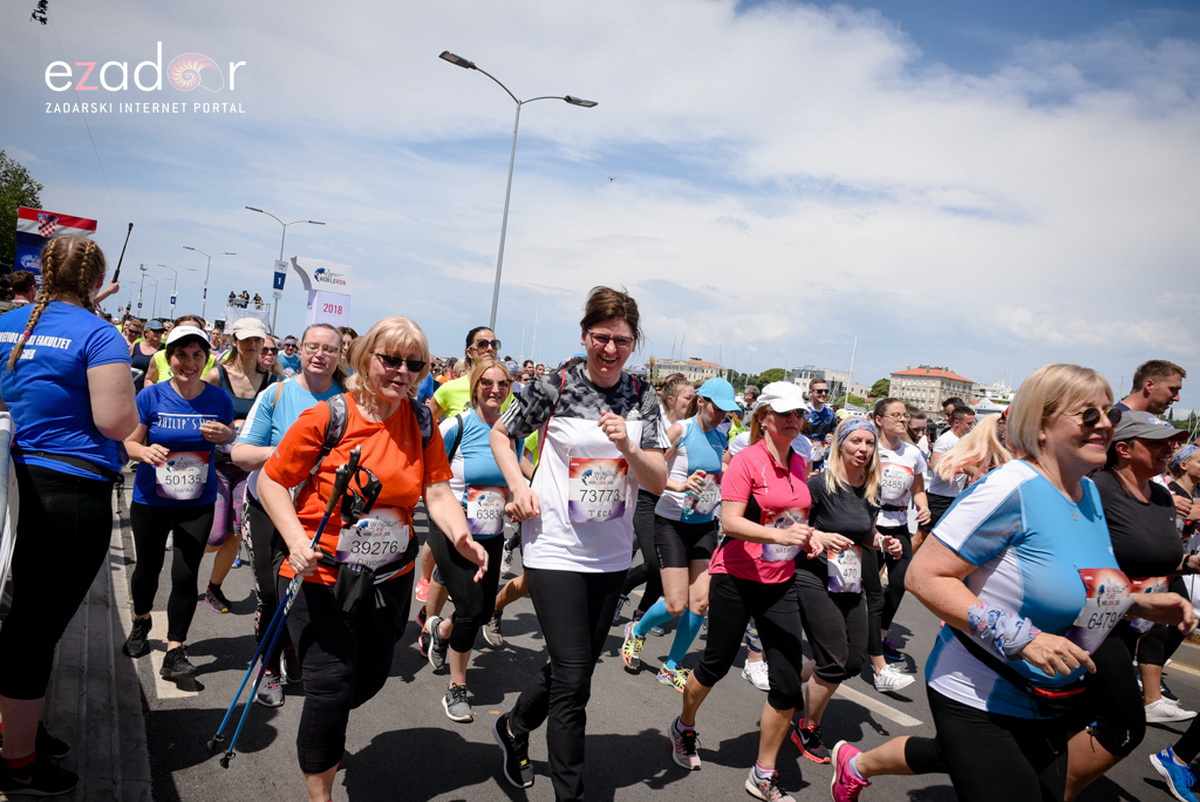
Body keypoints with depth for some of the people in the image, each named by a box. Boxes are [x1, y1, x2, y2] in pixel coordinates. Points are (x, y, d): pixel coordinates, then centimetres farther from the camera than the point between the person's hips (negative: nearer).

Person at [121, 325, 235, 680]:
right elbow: (129, 442, -2)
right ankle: (141, 622, 47)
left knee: (185, 575, -5)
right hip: (151, 500, 0)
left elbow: (233, 443, 8)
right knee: (148, 567, 18)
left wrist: (225, 435, -16)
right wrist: (145, 451, -25)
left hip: (198, 504, 0)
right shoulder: (152, 396, -9)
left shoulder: (219, 398, -4)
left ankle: (175, 652, 7)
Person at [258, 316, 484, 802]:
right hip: (320, 578, -4)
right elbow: (271, 481, -8)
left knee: (370, 679, 20)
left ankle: (324, 730, 54)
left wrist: (461, 536, -28)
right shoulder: (326, 418, -14)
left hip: (389, 579, 5)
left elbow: (438, 492, -8)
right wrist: (296, 540, -22)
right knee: (331, 687, -5)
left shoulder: (422, 424, -3)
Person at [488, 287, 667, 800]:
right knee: (572, 676, -5)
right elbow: (501, 434, 6)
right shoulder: (554, 387, -8)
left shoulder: (643, 398, 0)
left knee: (574, 666, 18)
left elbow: (658, 482, -2)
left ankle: (514, 726, 45)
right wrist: (519, 486, -9)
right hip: (556, 550, -4)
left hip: (611, 555, 5)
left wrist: (626, 445, -21)